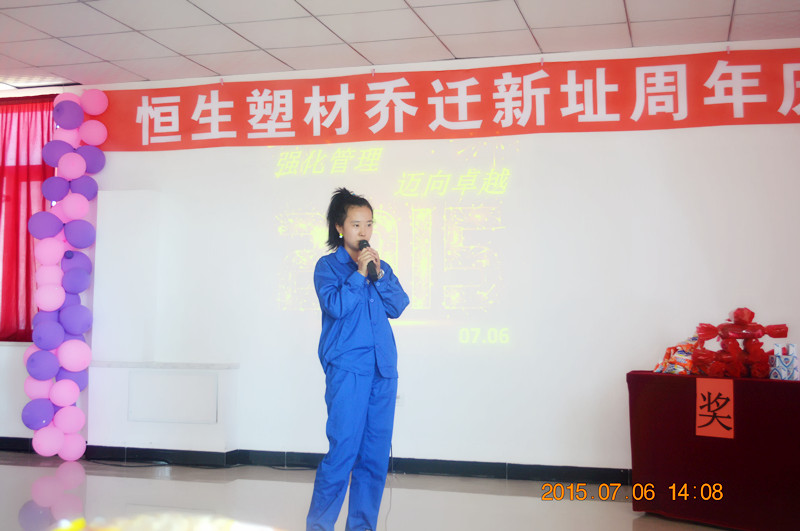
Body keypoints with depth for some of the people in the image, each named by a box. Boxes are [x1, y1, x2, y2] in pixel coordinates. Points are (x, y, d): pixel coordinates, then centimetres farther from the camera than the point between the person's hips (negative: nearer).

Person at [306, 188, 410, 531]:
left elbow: (398, 306, 6)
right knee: (343, 450, -9)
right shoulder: (328, 266, 3)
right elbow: (335, 306, -11)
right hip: (347, 368, -5)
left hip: (383, 368, 5)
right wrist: (359, 273, -11)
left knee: (376, 454, 6)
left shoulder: (381, 267, 17)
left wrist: (378, 275, -5)